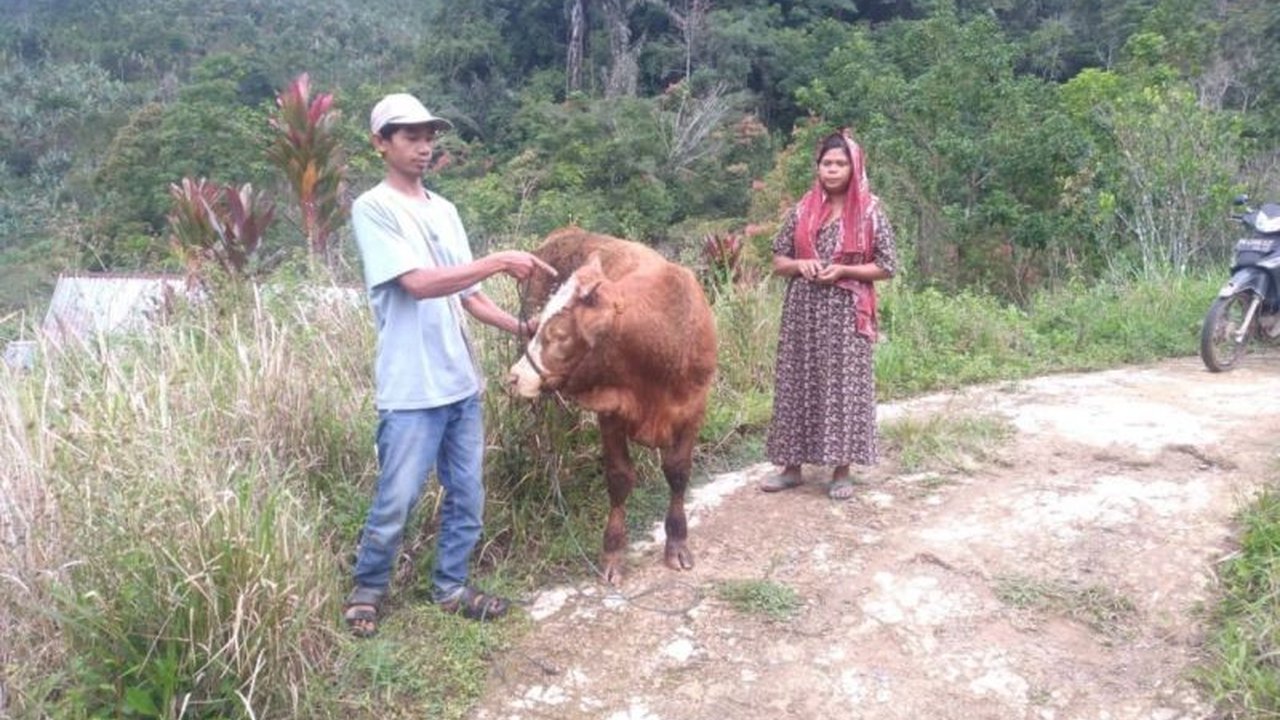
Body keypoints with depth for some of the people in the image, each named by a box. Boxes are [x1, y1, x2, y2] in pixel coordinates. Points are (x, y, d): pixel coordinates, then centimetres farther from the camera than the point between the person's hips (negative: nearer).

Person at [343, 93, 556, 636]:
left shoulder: (445, 211, 14)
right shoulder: (372, 209, -8)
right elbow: (418, 284, -20)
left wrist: (521, 327, 0)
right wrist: (500, 261, -22)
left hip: (461, 383, 7)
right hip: (410, 390, -7)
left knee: (467, 497, 13)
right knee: (396, 502, 3)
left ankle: (450, 587, 30)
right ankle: (367, 590, 25)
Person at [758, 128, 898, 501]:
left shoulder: (869, 211, -2)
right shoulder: (802, 210, 7)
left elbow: (886, 266, -2)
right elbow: (778, 261, 11)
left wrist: (844, 270, -14)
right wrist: (800, 264, -10)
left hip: (845, 313, -3)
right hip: (802, 310, 3)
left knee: (843, 385, -1)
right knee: (797, 383, 5)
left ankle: (841, 470, 9)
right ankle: (791, 466, 16)